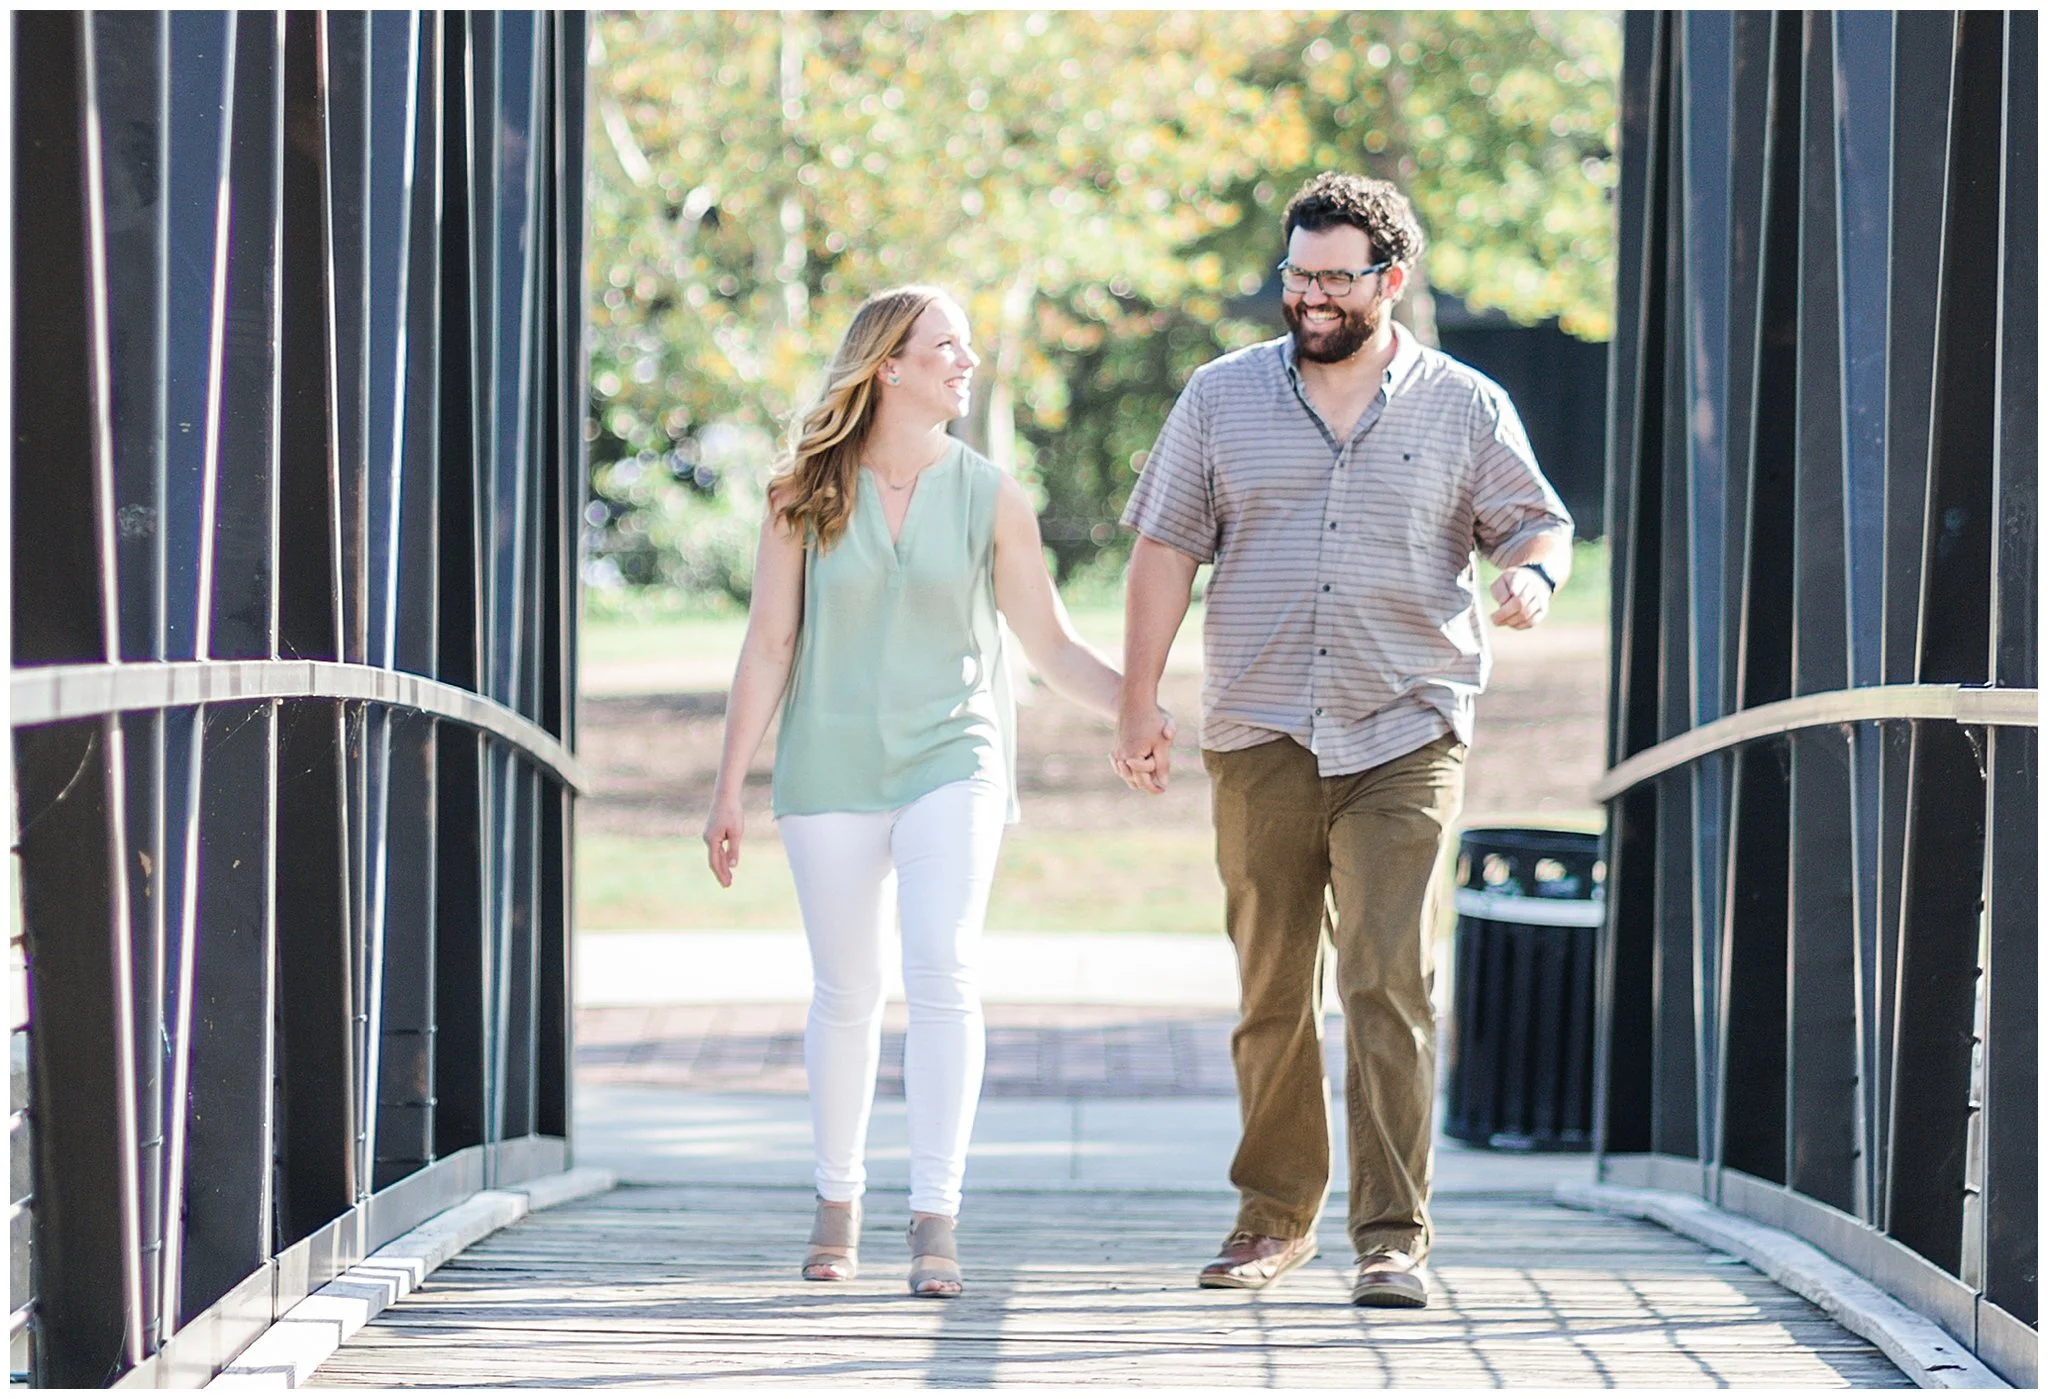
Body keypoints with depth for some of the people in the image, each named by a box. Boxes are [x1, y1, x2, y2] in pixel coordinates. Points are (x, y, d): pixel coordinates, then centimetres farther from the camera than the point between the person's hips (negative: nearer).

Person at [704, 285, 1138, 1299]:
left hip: (951, 759, -1)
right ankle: (838, 1201, 25)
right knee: (846, 993, 6)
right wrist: (728, 789, 3)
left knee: (941, 977, -15)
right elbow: (768, 647, 5)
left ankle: (935, 1215, -14)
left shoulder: (990, 499, 2)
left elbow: (1052, 647, 5)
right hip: (831, 768, 1)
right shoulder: (806, 496, 2)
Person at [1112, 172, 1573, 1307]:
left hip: (1404, 743, -2)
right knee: (1271, 991, 7)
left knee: (1388, 982, -12)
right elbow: (1165, 549, 10)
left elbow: (1539, 523, 12)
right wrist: (1138, 701, 4)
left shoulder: (1465, 409, 6)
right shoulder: (1222, 398, 9)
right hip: (1260, 739, 2)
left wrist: (1531, 574, -13)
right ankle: (1274, 1215, 22)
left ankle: (1392, 1234, -12)